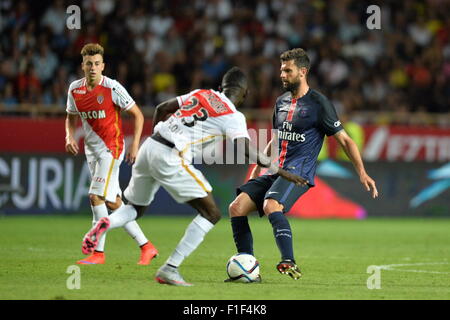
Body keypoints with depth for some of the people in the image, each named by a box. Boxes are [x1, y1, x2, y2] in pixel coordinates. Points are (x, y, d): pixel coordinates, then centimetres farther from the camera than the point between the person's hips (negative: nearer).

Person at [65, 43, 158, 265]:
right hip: (91, 149, 7)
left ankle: (98, 252, -9)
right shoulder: (75, 89, 3)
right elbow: (72, 117, 19)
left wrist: (135, 145, -14)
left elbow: (137, 115, -8)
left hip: (111, 148, -7)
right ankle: (146, 246, 14)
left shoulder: (112, 88, -14)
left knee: (96, 197, -15)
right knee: (113, 203, 7)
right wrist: (69, 137, 0)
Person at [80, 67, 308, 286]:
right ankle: (170, 269, -6)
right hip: (170, 158, -7)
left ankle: (106, 223, -6)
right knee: (211, 214, 1)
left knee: (136, 209, 27)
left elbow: (161, 109, 24)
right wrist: (281, 171, -8)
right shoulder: (233, 117, 0)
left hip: (150, 145, 7)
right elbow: (247, 151, -13)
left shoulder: (202, 94, 19)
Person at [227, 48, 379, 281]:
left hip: (299, 172, -7)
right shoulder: (282, 102, 17)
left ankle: (289, 263, -36)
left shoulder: (318, 103, -4)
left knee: (271, 206, -34)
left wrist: (362, 173, -9)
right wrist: (259, 166, 26)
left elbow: (344, 140, -2)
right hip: (276, 172, 7)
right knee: (236, 207, -9)